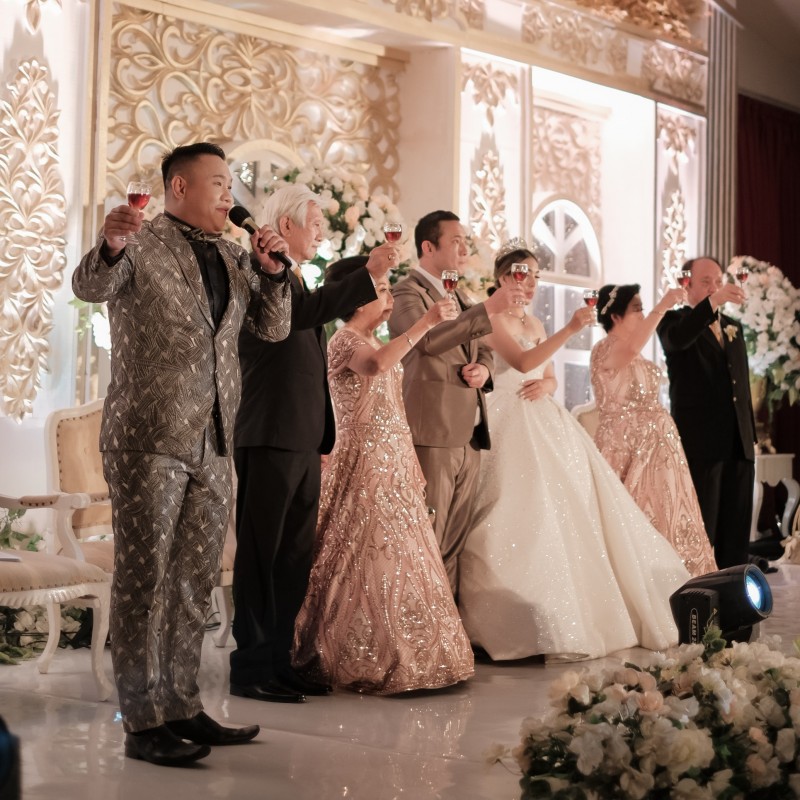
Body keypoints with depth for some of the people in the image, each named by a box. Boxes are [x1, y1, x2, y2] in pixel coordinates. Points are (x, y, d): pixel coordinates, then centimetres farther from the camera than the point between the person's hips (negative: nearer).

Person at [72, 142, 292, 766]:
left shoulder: (231, 259, 16)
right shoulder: (143, 245, -4)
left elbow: (274, 328, 17)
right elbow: (91, 287, -21)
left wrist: (272, 271, 0)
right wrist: (110, 247, -42)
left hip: (213, 443, 7)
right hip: (150, 440, -7)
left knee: (196, 581, 12)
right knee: (144, 579, -2)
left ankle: (182, 707, 22)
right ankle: (143, 722, 4)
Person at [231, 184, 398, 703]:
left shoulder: (295, 278, 23)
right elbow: (301, 312, -27)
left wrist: (322, 443, 23)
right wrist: (368, 277, -28)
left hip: (303, 445, 9)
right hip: (269, 440, -9)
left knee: (295, 559, 11)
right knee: (262, 557, -4)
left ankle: (278, 661, 18)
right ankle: (251, 670, 2)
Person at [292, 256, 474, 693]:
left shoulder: (372, 342, 18)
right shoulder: (345, 340, -10)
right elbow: (376, 365, -35)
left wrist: (411, 462, 15)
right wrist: (426, 322, -36)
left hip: (393, 465, 9)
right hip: (365, 464, -9)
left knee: (399, 559, 9)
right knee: (372, 562, -7)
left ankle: (400, 657, 17)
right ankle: (366, 663, 1)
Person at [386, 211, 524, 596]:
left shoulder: (461, 299, 23)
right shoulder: (407, 292, -5)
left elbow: (482, 350, 28)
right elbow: (427, 339, -23)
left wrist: (483, 368, 4)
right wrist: (487, 309, -27)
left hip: (469, 435, 8)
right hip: (433, 434, -8)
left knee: (454, 544, 10)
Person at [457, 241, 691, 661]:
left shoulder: (534, 324, 20)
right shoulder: (492, 319, -6)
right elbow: (522, 362, -21)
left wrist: (544, 385, -3)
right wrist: (568, 330, -27)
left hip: (545, 423, 8)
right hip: (510, 423, -8)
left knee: (573, 506, 3)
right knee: (526, 513, -14)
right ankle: (539, 624, -10)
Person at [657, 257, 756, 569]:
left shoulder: (733, 326, 18)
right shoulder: (674, 320, -1)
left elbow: (744, 384, 21)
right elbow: (676, 338, -27)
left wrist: (752, 436, 17)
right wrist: (713, 302, -40)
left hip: (739, 443, 6)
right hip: (701, 443, -6)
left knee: (737, 528, 8)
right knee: (701, 529, -3)